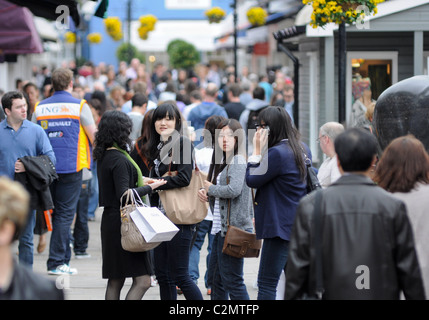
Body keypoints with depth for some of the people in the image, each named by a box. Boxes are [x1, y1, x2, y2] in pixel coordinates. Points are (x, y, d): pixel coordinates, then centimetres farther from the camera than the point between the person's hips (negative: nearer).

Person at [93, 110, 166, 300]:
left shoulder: (104, 156, 11)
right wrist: (150, 187, -11)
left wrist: (141, 182, 20)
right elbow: (124, 195, -21)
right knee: (142, 281, -9)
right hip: (123, 222, -10)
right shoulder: (119, 159, -16)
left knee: (115, 281, 12)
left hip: (110, 220, 10)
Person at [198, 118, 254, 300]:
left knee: (232, 281, -7)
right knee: (217, 279, 16)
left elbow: (233, 189, -27)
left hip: (234, 229, -10)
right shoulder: (222, 161, 17)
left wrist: (211, 189, -10)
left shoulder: (238, 160, -12)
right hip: (221, 229, 10)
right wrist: (205, 194, 1)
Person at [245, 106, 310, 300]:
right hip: (300, 224, 9)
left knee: (266, 283, -6)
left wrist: (257, 151, -5)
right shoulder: (303, 148, 11)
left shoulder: (277, 153, -17)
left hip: (280, 225, -9)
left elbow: (252, 180, -10)